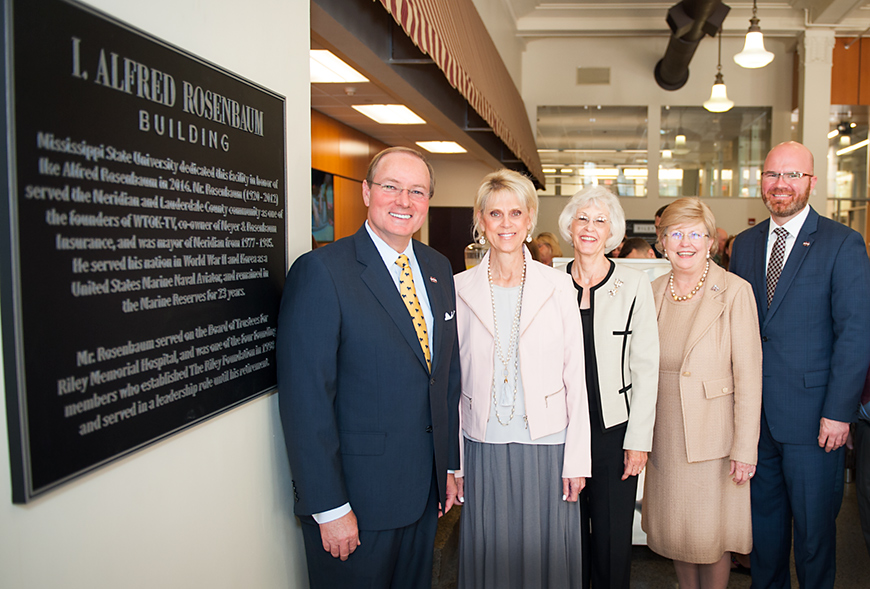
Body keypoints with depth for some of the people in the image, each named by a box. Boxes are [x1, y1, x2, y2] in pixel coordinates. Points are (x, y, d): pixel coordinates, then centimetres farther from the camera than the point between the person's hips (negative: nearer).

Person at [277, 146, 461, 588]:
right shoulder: (320, 271, -16)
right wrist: (328, 508, -18)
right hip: (356, 494, -6)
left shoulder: (438, 269, 6)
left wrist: (450, 463, 11)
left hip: (426, 487, 7)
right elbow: (305, 399, -18)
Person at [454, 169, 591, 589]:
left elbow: (576, 379, 0)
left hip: (547, 448, 0)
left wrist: (577, 459, -3)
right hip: (484, 449, 1)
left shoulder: (559, 287, -1)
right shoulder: (460, 289, 0)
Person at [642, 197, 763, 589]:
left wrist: (745, 447, -13)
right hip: (665, 435, 4)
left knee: (712, 534, 7)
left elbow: (748, 373, -11)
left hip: (714, 434, -4)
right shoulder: (653, 293, 4)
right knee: (674, 528, 16)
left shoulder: (734, 292, -10)